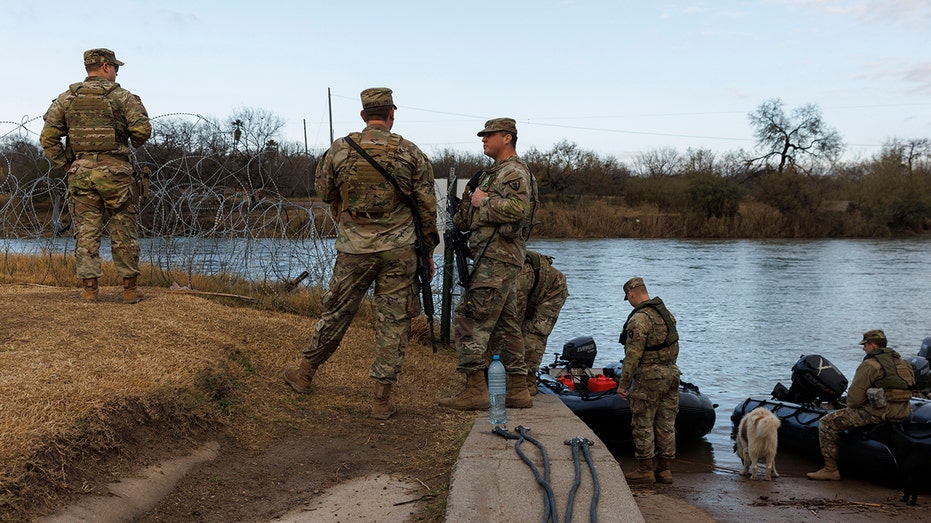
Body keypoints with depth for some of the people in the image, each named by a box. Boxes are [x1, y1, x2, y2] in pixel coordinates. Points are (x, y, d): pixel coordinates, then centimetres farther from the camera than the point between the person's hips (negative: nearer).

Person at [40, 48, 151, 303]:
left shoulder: (66, 98, 8)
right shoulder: (122, 96, 0)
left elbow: (48, 137, 2)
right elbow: (142, 129, -10)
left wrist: (64, 165, 10)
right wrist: (135, 143, 11)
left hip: (80, 173, 3)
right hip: (115, 172, -2)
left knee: (86, 232, 7)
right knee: (123, 232, 5)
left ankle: (89, 289, 6)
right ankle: (129, 289, 7)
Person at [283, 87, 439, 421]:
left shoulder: (339, 150, -1)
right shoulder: (410, 153, -2)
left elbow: (327, 195, 13)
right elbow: (427, 206, 0)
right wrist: (429, 251, 10)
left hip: (353, 249, 1)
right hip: (399, 250, -1)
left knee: (336, 312, 15)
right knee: (393, 321, 5)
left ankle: (305, 373, 30)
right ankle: (382, 398, 8)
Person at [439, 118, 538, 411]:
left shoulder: (514, 171, -9)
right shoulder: (497, 173, 23)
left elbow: (517, 208, -27)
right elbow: (465, 221, 27)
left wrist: (482, 201, -15)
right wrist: (468, 204, 8)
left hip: (496, 259, -11)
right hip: (502, 259, 11)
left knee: (469, 321, -11)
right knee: (506, 325, 11)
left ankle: (475, 390, -10)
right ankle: (518, 391, 15)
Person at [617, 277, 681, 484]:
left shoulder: (639, 319, -17)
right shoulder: (667, 312, 11)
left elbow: (633, 355, -19)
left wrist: (623, 383, -14)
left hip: (649, 376, -8)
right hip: (671, 374, 8)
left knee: (643, 424, 1)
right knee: (666, 423, 11)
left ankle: (645, 470, 6)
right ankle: (664, 469, 16)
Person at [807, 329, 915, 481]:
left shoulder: (870, 365, -14)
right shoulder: (903, 363, 12)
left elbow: (855, 398, -17)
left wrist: (850, 405, 6)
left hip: (877, 414, -9)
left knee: (826, 423, -3)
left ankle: (831, 469, -2)